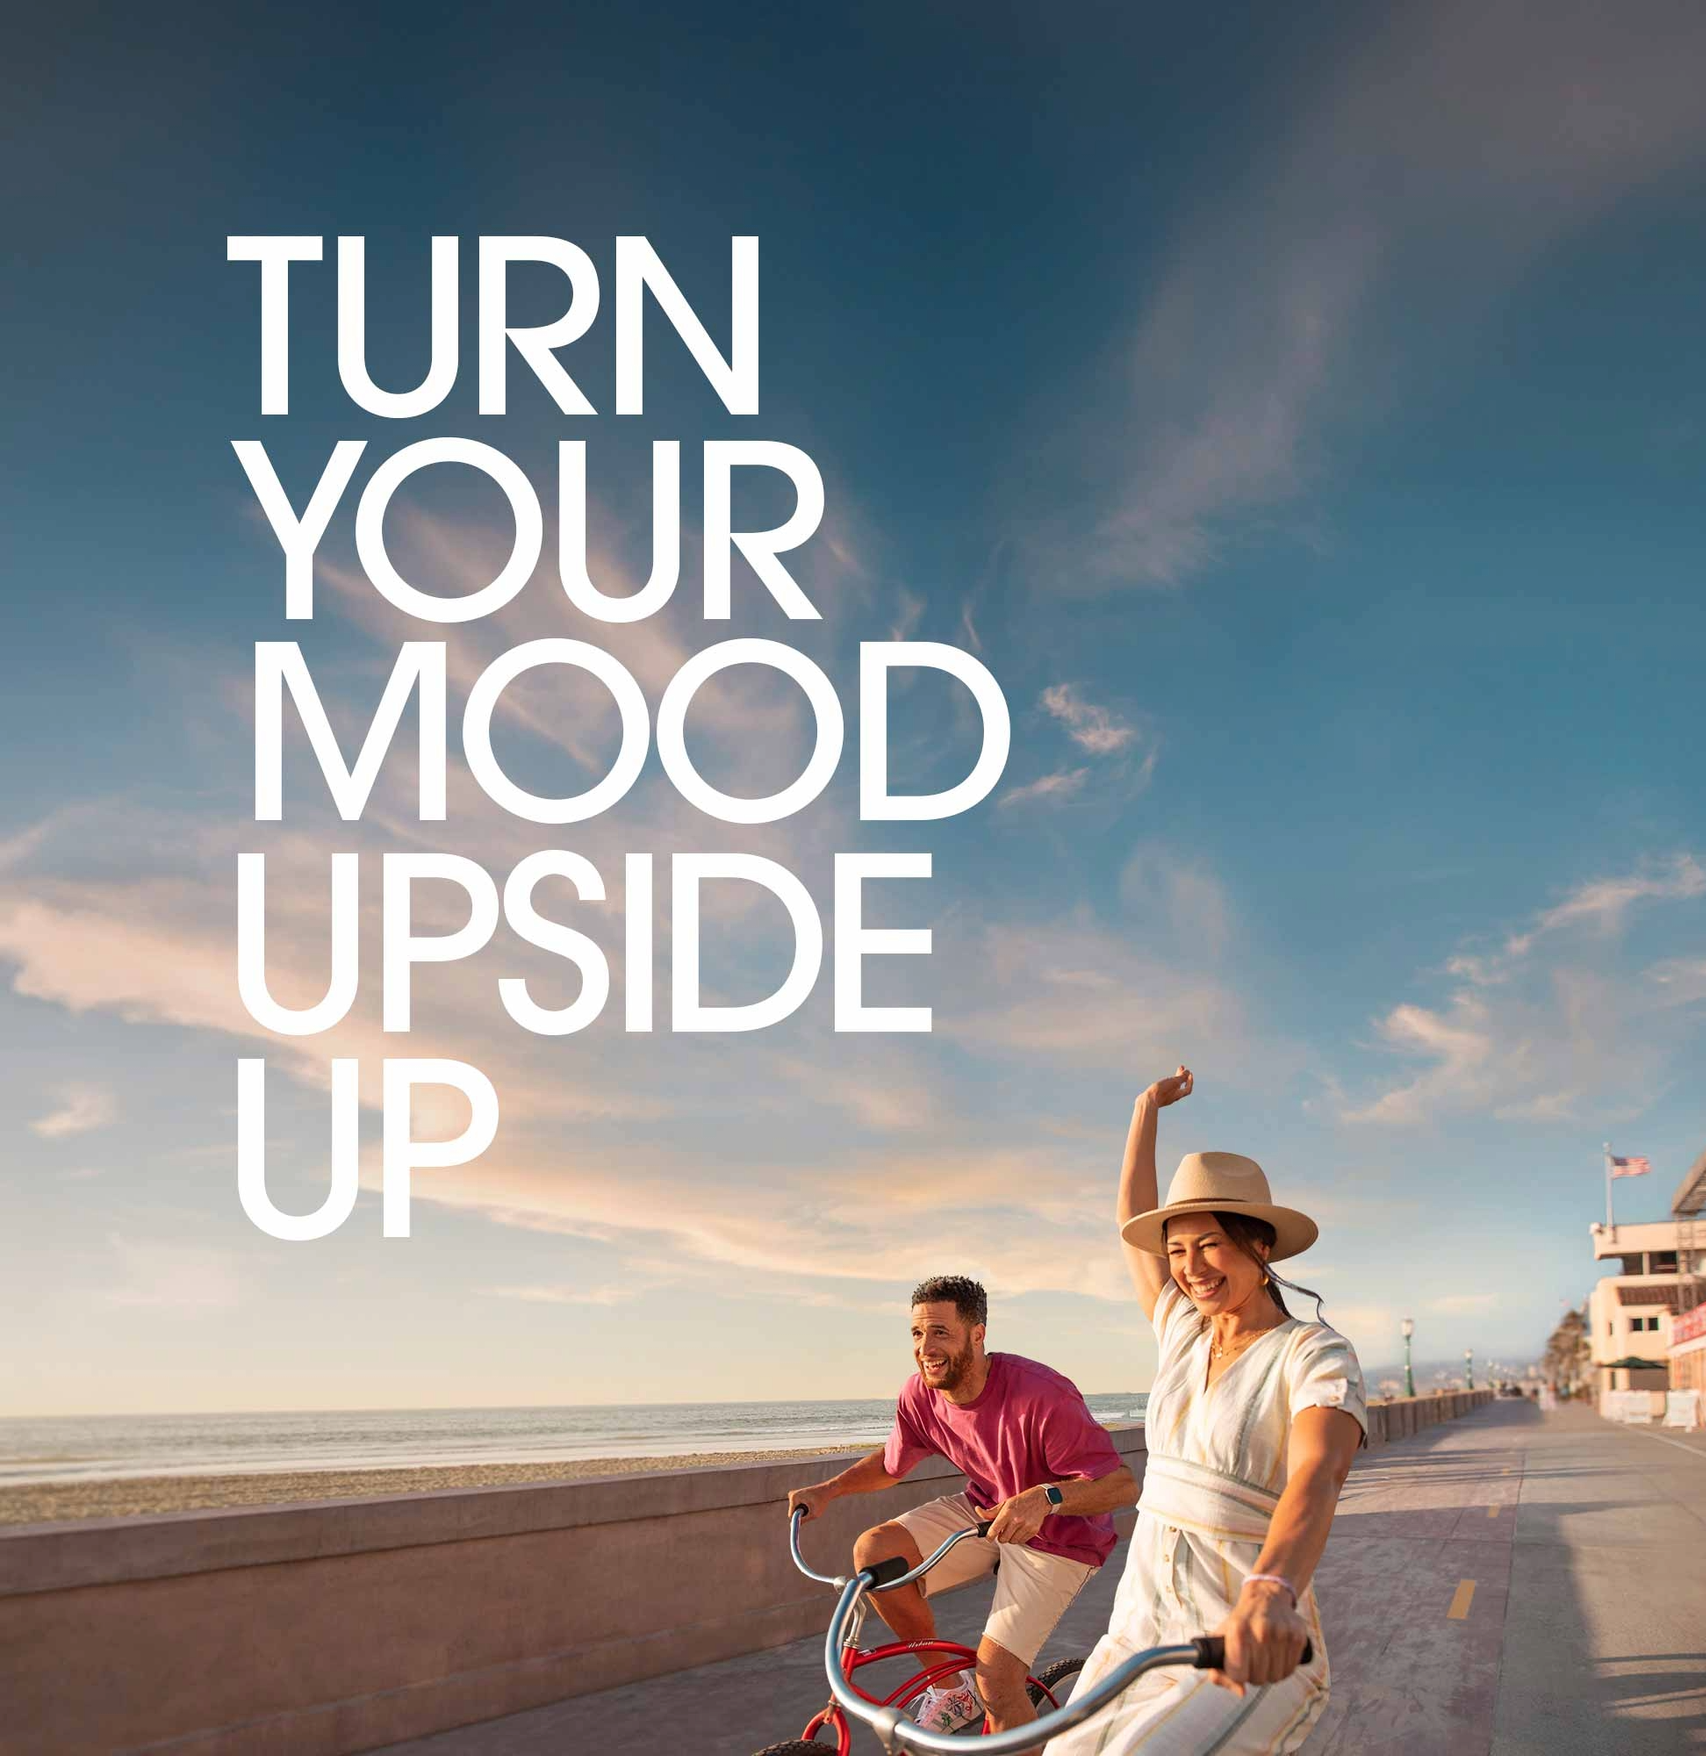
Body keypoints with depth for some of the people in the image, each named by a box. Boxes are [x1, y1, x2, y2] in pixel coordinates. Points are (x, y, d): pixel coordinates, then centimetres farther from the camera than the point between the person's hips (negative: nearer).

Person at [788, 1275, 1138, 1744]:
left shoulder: (1041, 1396, -31)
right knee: (874, 1550, -15)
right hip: (985, 1509, 6)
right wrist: (826, 1489, -5)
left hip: (1055, 1536, -6)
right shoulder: (921, 1394, -11)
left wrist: (1046, 1496, -49)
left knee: (995, 1680, -19)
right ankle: (951, 1691, 2)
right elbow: (892, 1462, 11)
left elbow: (1122, 1485, -32)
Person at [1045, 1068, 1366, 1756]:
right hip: (1139, 1630, 7)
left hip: (1254, 1652, -7)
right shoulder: (1183, 1332, 11)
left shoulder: (1315, 1353, -9)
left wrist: (1271, 1591, -48)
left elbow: (1317, 1475, -29)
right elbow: (1131, 1215, 21)